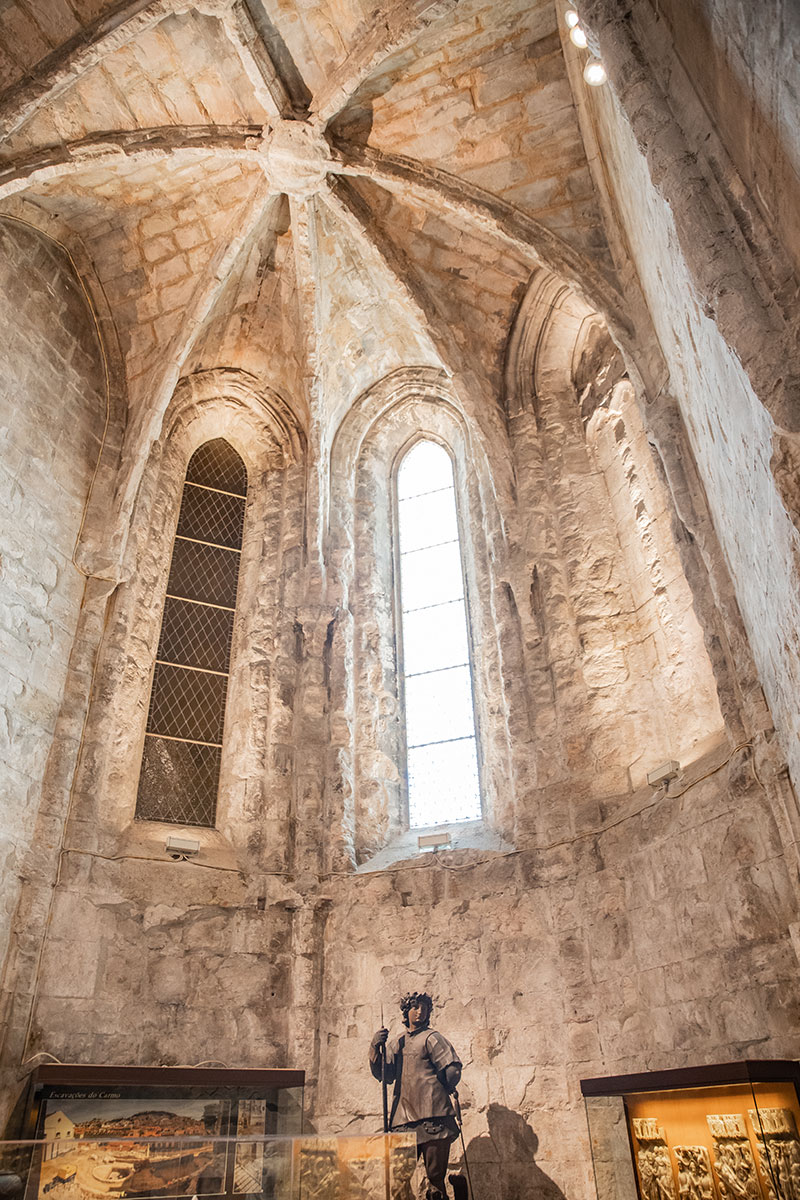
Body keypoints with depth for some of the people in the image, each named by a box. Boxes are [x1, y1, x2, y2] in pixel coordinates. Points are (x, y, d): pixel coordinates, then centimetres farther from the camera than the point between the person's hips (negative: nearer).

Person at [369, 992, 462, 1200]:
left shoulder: (431, 1038, 4)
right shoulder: (396, 1044, 20)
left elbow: (453, 1068, -4)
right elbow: (383, 1074, 11)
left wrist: (437, 1092, 4)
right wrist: (376, 1048, -3)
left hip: (432, 1118, -5)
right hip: (403, 1119, 5)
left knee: (435, 1178, -3)